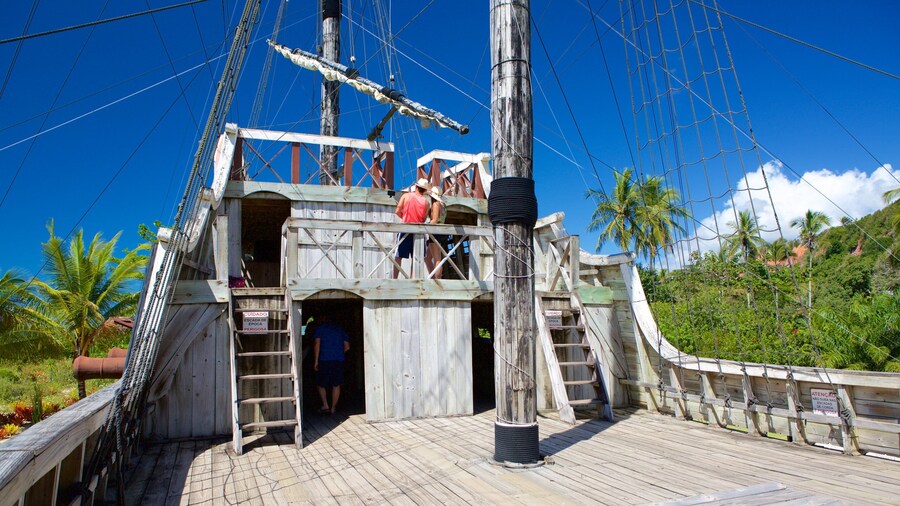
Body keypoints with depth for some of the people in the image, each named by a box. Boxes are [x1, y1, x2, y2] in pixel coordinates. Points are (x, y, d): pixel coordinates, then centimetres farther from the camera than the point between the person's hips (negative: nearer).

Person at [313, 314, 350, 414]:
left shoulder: (319, 328, 5)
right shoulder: (340, 329, 16)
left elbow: (317, 344, -7)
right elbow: (347, 346, 10)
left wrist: (316, 361, -6)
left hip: (324, 360, -3)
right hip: (339, 360, 3)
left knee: (320, 384, 12)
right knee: (336, 385, 10)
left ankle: (325, 405, 4)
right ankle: (333, 408, 13)